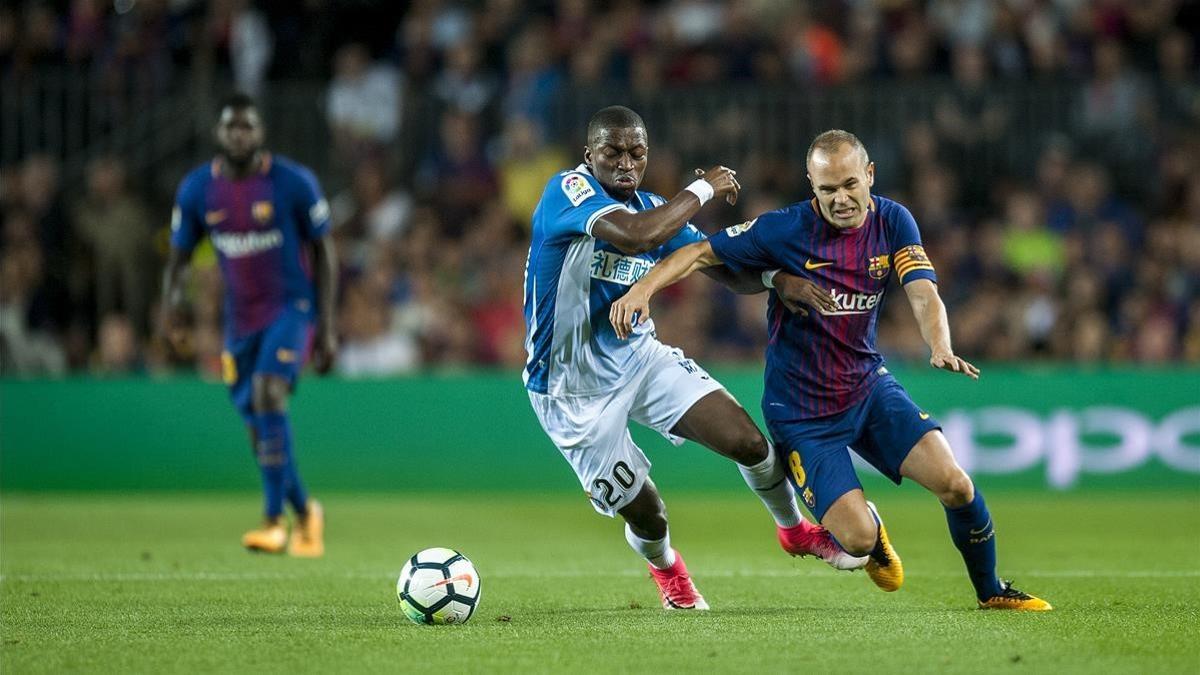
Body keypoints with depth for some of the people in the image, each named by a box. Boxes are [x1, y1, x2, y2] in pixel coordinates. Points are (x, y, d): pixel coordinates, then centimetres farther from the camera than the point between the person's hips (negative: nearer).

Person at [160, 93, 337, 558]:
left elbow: (324, 252, -3)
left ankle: (275, 521, -27)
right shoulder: (196, 189, 0)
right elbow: (178, 257, 6)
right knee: (258, 427, 7)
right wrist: (171, 299, -17)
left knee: (267, 394, -27)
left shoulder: (294, 183, -10)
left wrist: (327, 327, -8)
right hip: (240, 318, 5)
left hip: (291, 307, -5)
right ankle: (305, 511, 32)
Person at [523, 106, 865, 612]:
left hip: (639, 357, 6)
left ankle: (796, 531, 22)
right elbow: (637, 237, -39)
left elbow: (729, 270, 3)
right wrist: (702, 189, -25)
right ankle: (664, 566, 37)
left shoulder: (653, 208, 1)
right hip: (573, 390, -6)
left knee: (748, 440, -8)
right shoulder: (567, 191, -21)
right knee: (645, 513, -1)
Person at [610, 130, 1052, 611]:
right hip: (801, 409, -3)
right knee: (858, 541, -14)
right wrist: (644, 287, -29)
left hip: (868, 386, 3)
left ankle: (991, 590, 12)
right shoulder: (784, 230, -17)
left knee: (953, 483, -15)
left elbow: (923, 295, -15)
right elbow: (701, 253, -11)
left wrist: (940, 346, -36)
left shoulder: (893, 222, -5)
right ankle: (869, 523, 27)